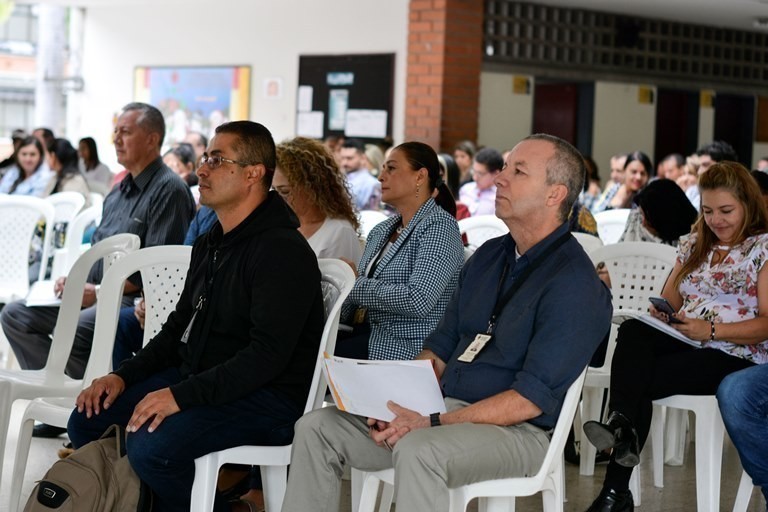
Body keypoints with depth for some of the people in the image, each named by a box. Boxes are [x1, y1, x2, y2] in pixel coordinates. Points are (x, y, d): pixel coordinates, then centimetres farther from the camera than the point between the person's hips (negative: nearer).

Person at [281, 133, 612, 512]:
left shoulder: (574, 283, -13)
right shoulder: (488, 256, 15)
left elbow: (532, 399, -19)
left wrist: (433, 422, -23)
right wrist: (400, 402, -3)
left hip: (517, 430, -8)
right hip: (445, 409, 8)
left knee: (417, 450, -38)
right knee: (317, 428, -5)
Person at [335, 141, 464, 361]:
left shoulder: (439, 227, -8)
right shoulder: (381, 231, 16)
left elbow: (418, 301, -22)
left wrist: (356, 284, -13)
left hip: (409, 351, -7)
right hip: (367, 339, 7)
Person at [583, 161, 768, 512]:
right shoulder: (695, 243, 20)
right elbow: (669, 301, 20)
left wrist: (711, 330, -21)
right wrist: (660, 315, -6)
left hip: (737, 355, -5)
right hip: (684, 343, 5)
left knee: (639, 381, -29)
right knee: (633, 332, -30)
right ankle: (622, 425, -45)